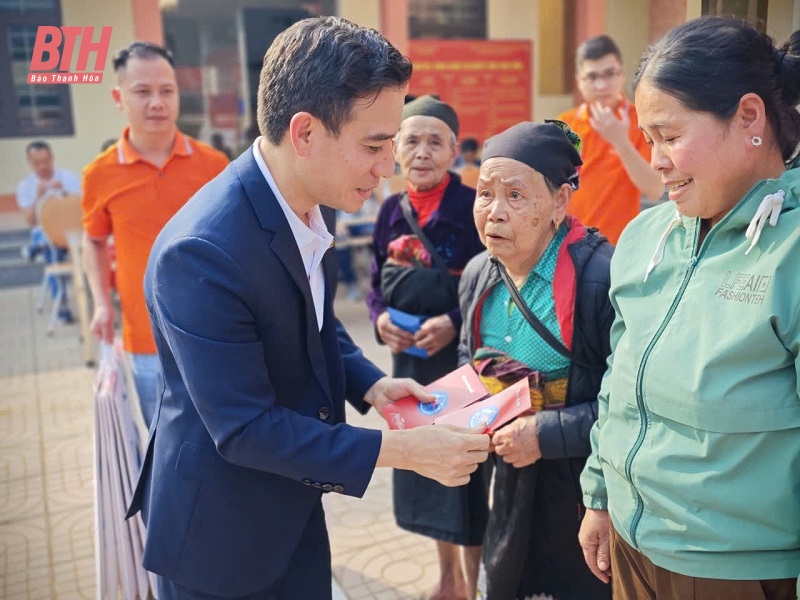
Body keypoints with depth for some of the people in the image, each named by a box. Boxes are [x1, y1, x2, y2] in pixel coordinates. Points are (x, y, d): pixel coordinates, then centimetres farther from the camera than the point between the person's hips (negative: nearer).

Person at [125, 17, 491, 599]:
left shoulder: (305, 203, -6)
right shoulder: (201, 251, -32)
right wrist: (404, 450, -26)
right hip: (217, 532, -7)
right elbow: (246, 430, -28)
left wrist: (370, 383, -7)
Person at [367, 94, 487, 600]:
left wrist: (454, 322, -23)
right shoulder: (392, 211, 5)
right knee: (423, 469, 17)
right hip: (409, 360, 6)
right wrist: (381, 318, -8)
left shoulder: (474, 207, -12)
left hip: (462, 361, -6)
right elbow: (377, 285, 11)